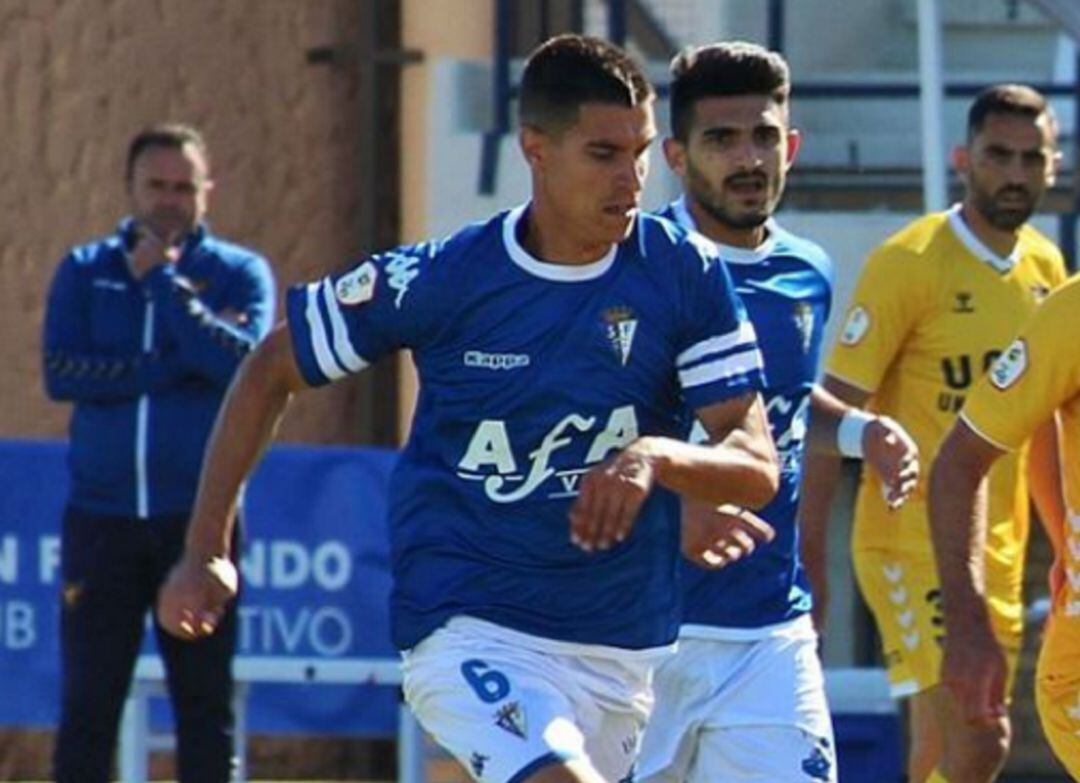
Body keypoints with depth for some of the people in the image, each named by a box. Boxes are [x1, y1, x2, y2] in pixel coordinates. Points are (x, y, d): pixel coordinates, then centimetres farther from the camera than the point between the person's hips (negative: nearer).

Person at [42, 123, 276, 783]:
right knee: (87, 703, -1)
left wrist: (161, 280, -9)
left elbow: (244, 363, -14)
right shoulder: (84, 272, 10)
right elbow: (61, 372, -7)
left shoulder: (240, 273, 6)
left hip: (198, 516, -1)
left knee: (205, 700, 1)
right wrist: (179, 367, -13)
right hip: (101, 515, 1)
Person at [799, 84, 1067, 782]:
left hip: (999, 553, 7)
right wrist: (808, 549, -15)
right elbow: (835, 409, -11)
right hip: (911, 542, -7)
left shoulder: (1045, 268, 10)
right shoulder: (909, 263, -11)